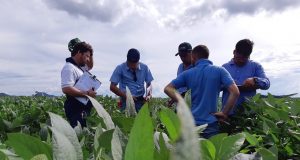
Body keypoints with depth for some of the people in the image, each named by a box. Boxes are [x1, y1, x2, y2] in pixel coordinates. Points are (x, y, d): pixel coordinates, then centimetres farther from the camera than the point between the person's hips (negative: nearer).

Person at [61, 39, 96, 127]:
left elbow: (90, 66, 36)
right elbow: (66, 89, -26)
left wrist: (90, 54, 17)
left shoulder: (80, 67, 15)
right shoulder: (69, 68, -14)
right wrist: (87, 93, -21)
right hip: (76, 109, -10)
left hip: (83, 108, 10)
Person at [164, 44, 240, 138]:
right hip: (210, 123, -1)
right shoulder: (219, 71, -1)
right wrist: (225, 113, -5)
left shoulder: (187, 74, 2)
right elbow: (235, 92, -11)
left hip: (190, 123, 2)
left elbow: (168, 89, -3)